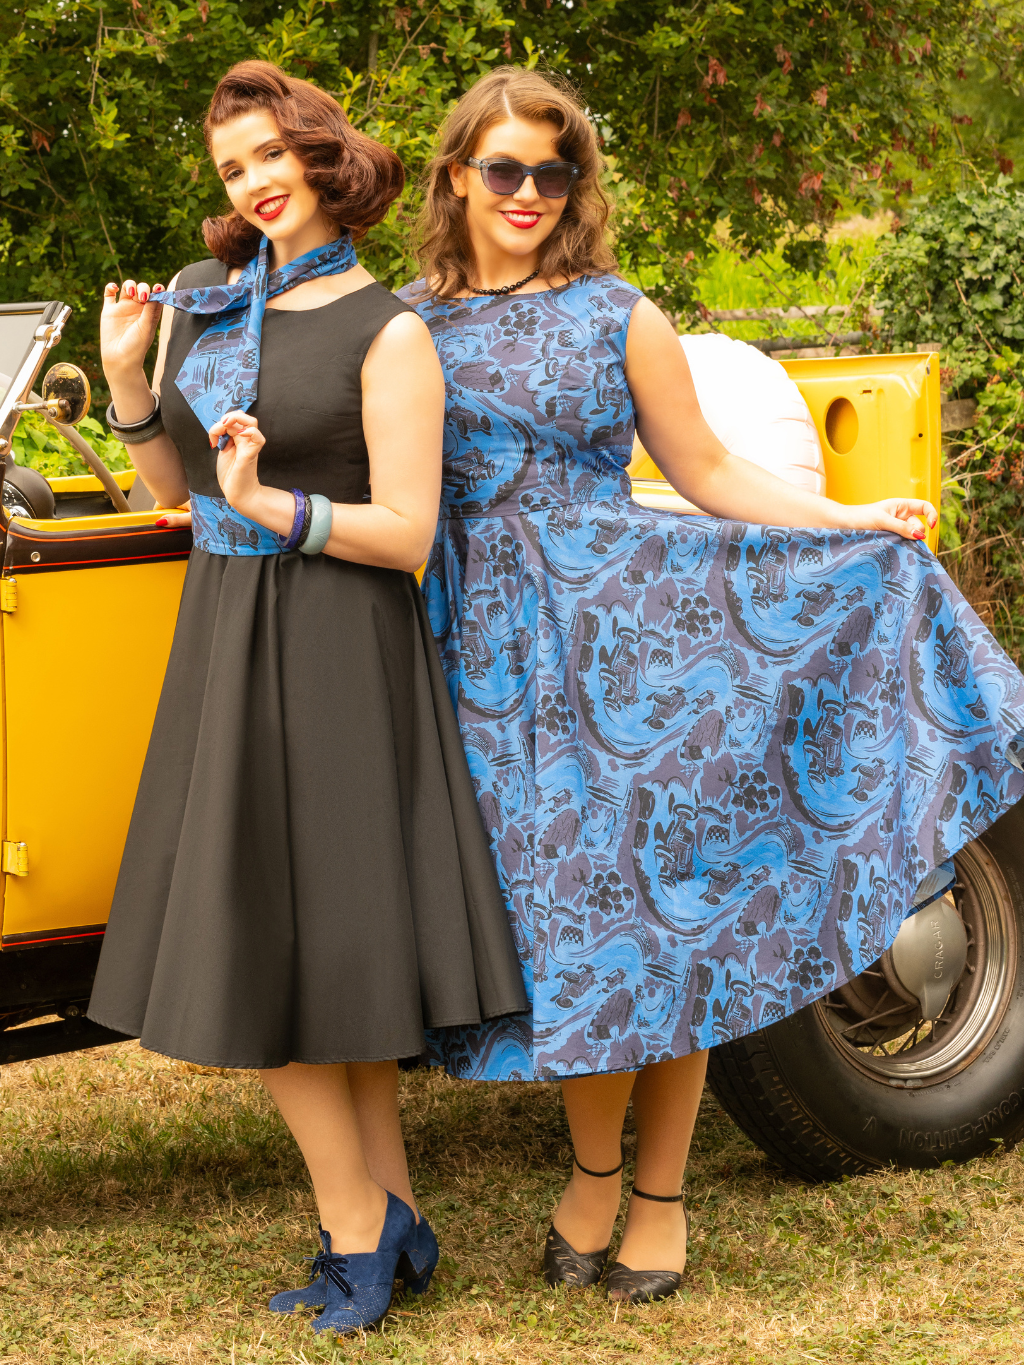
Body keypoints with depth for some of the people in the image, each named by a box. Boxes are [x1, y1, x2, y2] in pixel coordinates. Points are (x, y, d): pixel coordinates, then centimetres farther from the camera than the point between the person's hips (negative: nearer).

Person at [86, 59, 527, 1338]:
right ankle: (384, 1224, 17)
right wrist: (124, 377, 4)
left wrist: (275, 509, -24)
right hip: (224, 642, 7)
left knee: (271, 952, -6)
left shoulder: (385, 331, -9)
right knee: (290, 937, 8)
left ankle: (358, 1234, 5)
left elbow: (407, 535, -13)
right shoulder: (204, 301, 10)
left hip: (335, 654, -7)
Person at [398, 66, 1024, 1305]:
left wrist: (850, 522, -5)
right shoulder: (409, 323, 6)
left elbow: (707, 476, 3)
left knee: (653, 895, -1)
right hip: (486, 655, 2)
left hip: (622, 633, -2)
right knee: (546, 913, 4)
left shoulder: (617, 318, 0)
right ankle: (593, 1168, 23)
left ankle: (660, 1192, 12)